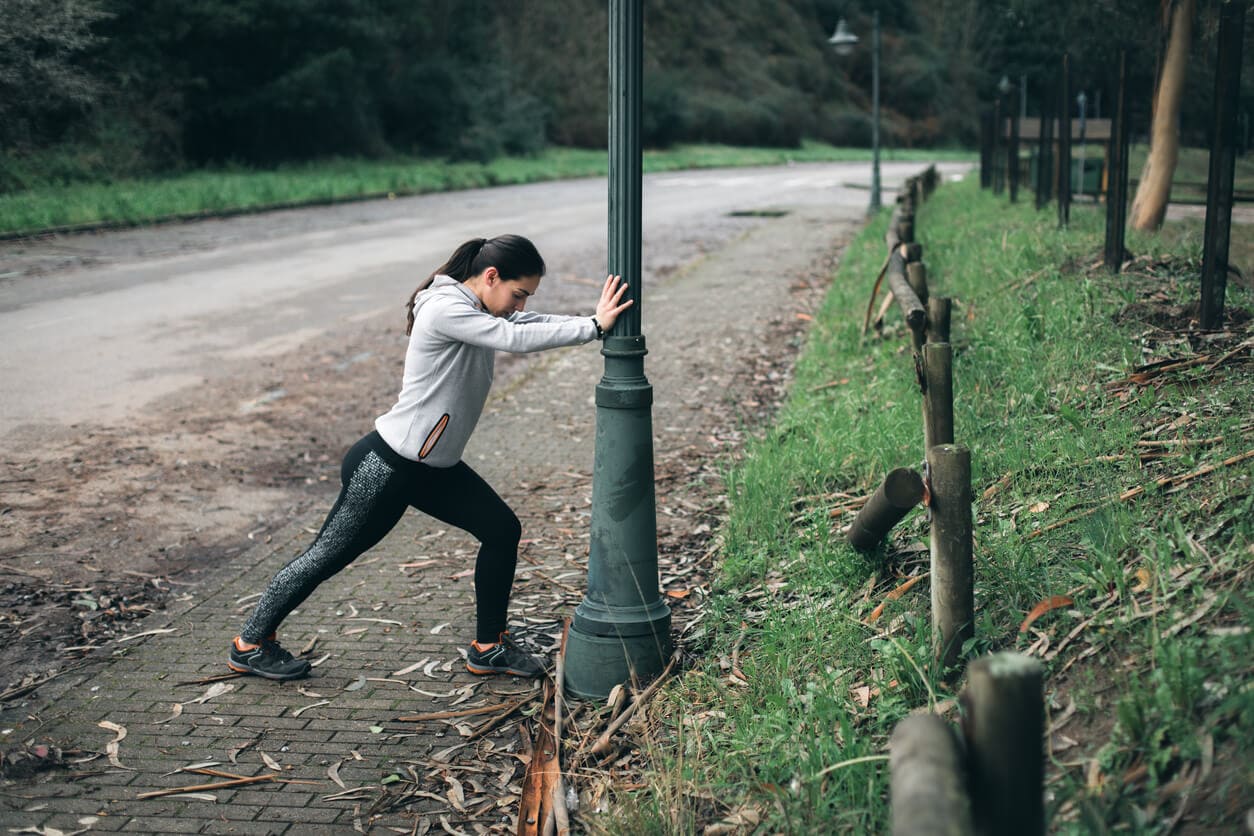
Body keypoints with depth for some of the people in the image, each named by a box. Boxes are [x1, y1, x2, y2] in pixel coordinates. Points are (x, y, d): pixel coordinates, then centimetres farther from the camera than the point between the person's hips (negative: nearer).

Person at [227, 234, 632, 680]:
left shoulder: (480, 311, 5)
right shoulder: (445, 310, -24)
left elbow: (532, 324, -1)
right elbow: (516, 339, -31)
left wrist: (597, 320, -15)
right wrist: (593, 326, -28)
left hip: (435, 468, 9)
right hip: (385, 466, -9)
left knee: (502, 530, 4)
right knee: (328, 555, 4)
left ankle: (489, 647, 15)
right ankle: (250, 644, 21)